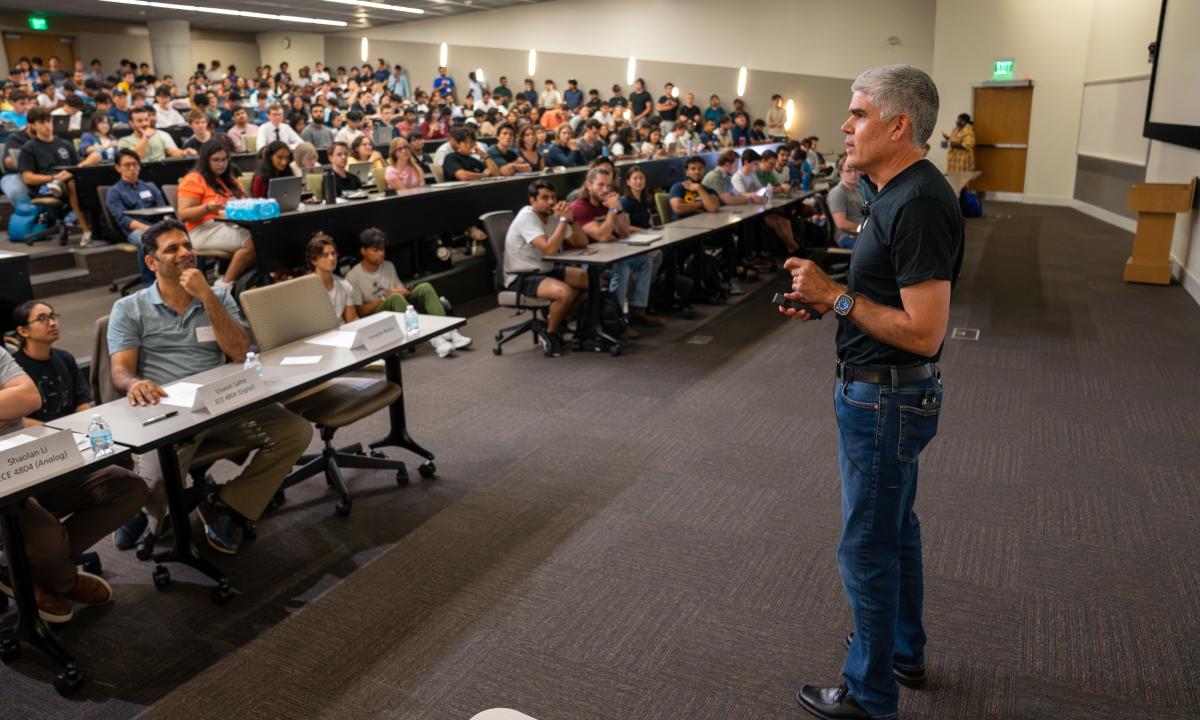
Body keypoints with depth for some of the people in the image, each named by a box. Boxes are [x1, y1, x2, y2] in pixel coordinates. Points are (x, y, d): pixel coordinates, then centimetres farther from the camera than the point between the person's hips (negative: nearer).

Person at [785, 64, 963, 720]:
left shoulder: (920, 204, -23)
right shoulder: (898, 192, 9)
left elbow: (924, 331, -27)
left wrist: (835, 295, -21)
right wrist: (825, 301, 4)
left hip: (885, 400, -10)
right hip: (881, 394, 10)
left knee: (868, 546, 4)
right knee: (895, 528, 23)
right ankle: (904, 651, 43)